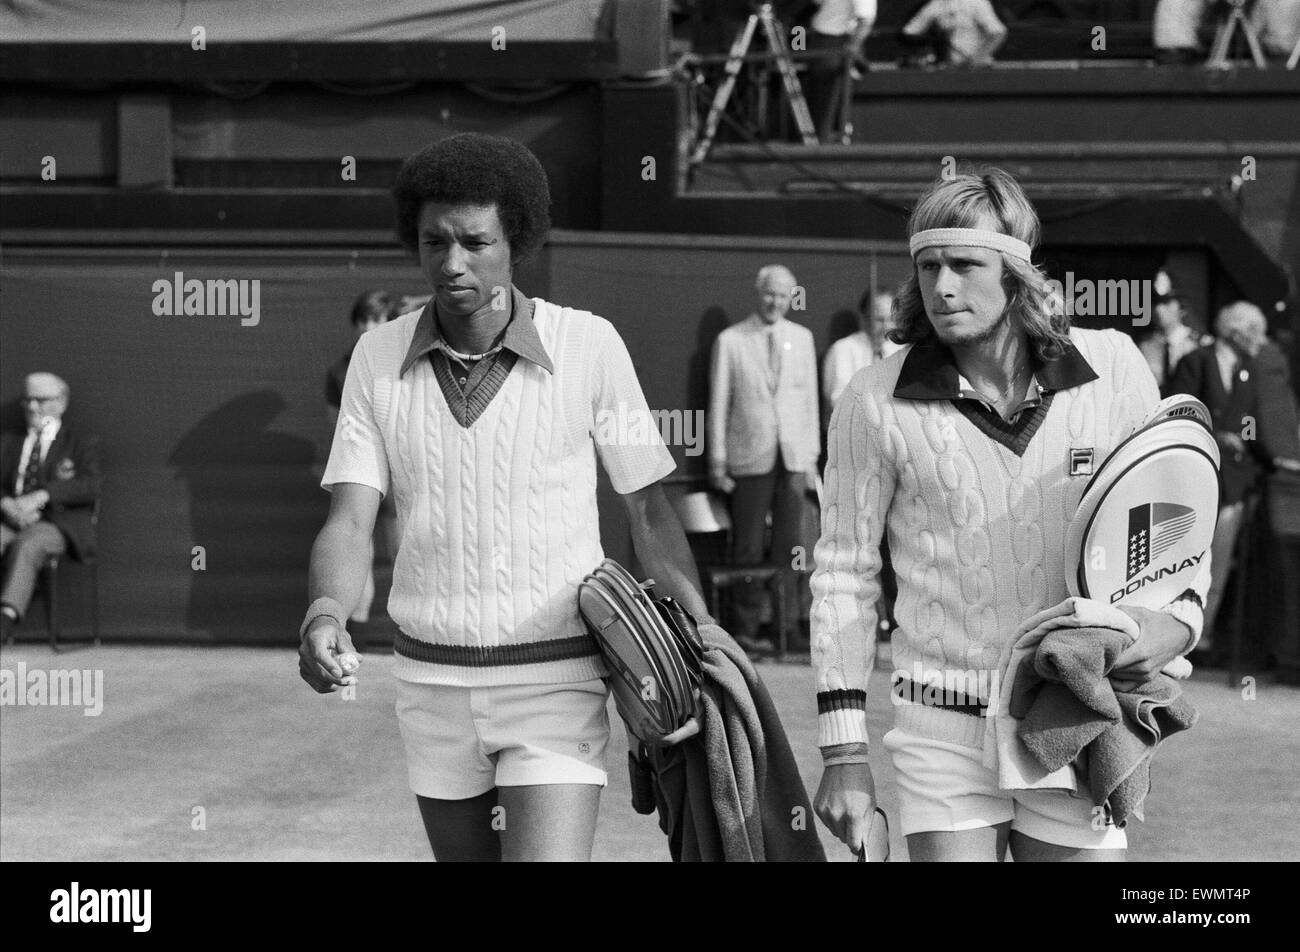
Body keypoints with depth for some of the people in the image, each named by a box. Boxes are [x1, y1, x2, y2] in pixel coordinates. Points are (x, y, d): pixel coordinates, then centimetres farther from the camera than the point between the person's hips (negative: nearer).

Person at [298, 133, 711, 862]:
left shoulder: (589, 346, -10)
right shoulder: (379, 357, -2)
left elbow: (649, 508, -2)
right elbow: (350, 522, -7)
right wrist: (324, 617, -29)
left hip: (556, 680, -4)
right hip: (433, 681, 4)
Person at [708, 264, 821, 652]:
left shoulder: (802, 338, 12)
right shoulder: (730, 341, 1)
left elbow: (810, 399, 14)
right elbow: (718, 404, 2)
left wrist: (812, 455, 9)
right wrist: (718, 462, -1)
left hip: (794, 457, 3)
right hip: (751, 459, -3)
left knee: (789, 546, 1)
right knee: (749, 548, -2)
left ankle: (789, 621, 6)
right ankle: (746, 629, 3)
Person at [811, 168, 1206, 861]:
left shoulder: (1112, 368, 0)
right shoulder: (876, 404, -4)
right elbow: (844, 575, 2)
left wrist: (1177, 619, -9)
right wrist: (842, 753, -1)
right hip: (943, 732, -1)